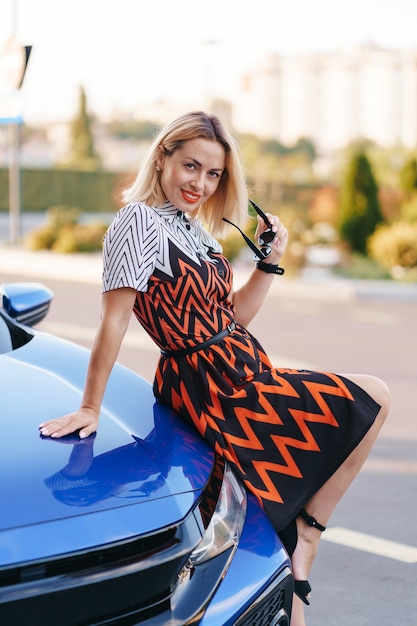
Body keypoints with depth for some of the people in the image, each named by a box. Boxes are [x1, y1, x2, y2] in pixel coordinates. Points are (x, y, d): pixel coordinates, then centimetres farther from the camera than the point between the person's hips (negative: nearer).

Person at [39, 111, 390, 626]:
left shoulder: (197, 231, 15)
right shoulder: (139, 222, -11)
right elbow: (113, 322, -16)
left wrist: (269, 262, 5)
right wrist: (89, 409, -16)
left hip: (241, 377, 9)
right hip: (212, 388, -9)